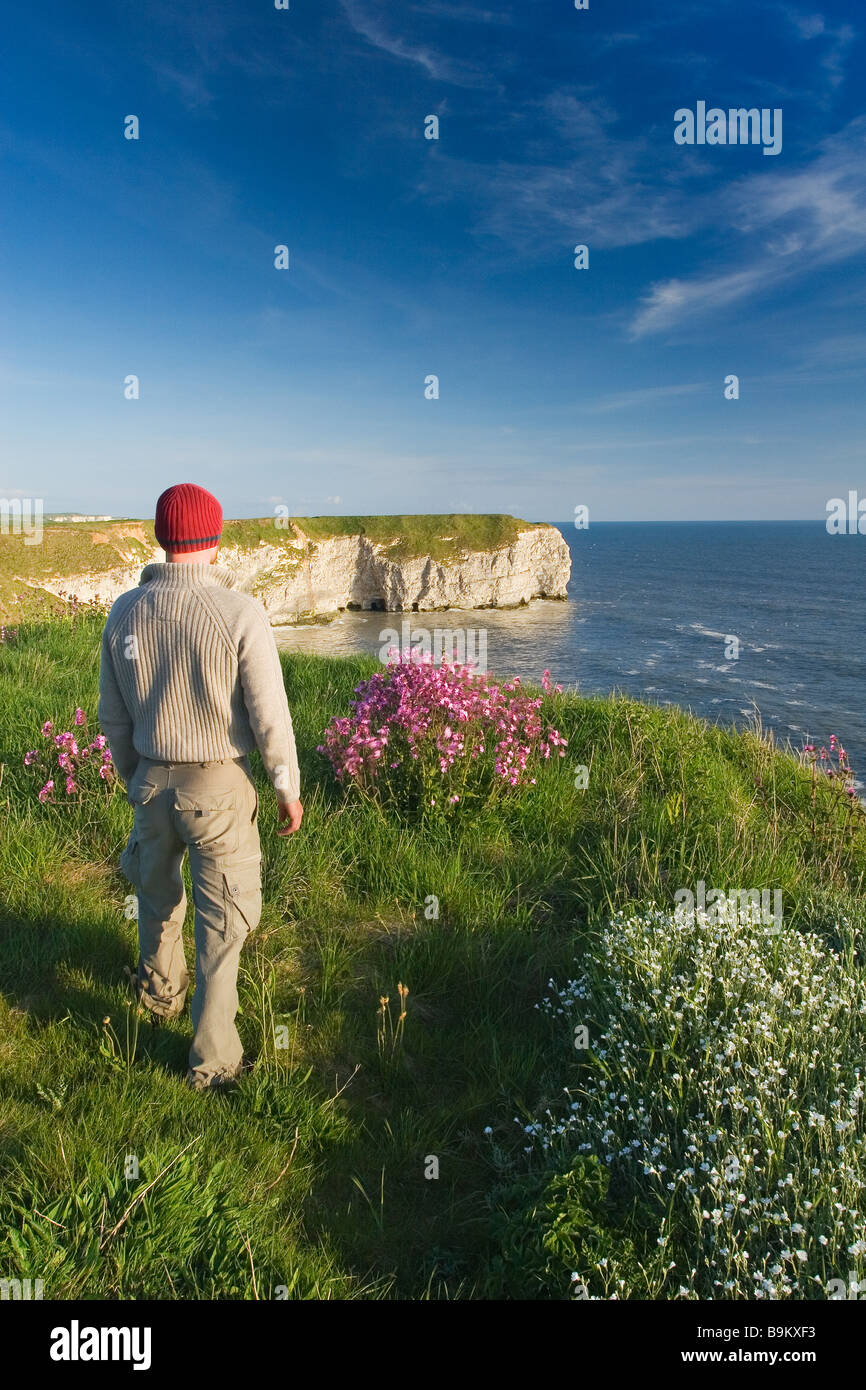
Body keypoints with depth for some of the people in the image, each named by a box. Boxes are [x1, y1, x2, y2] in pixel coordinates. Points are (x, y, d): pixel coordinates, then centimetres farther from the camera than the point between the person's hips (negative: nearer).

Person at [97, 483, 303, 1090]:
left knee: (158, 893, 29)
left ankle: (161, 991, 53)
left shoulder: (125, 611, -4)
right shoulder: (241, 612, -19)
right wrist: (289, 788, -2)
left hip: (151, 782, 5)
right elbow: (269, 715, -16)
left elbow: (114, 717, 6)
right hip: (219, 788, -5)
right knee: (223, 920, 9)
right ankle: (212, 1058, 18)